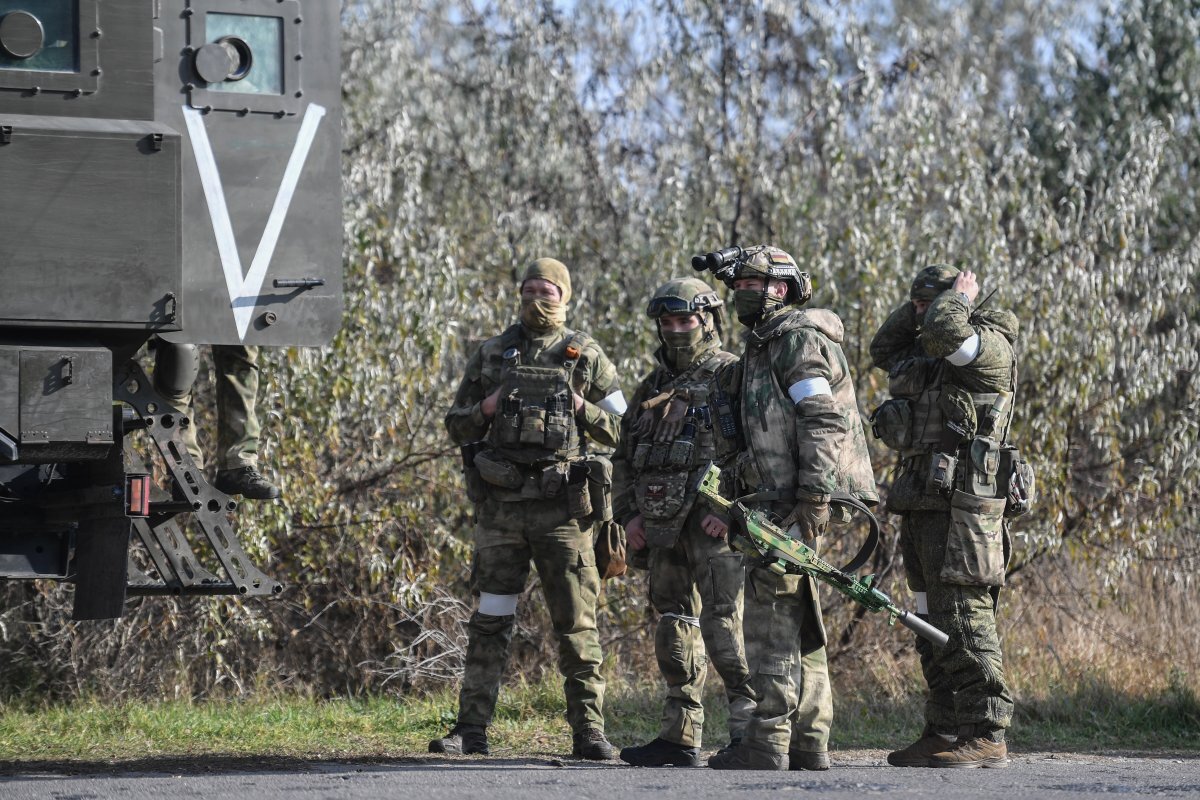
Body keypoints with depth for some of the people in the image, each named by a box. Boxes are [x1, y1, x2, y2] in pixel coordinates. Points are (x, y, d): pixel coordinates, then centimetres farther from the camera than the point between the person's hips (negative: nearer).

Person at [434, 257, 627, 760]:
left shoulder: (586, 356, 6)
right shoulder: (491, 355, 11)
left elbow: (622, 430, 8)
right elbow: (457, 425, 15)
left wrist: (583, 410, -9)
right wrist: (485, 409, -4)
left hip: (561, 505, -2)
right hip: (501, 505, 2)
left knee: (577, 621, -1)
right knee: (490, 620, 2)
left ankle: (588, 731, 2)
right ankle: (471, 729, 5)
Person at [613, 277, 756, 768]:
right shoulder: (654, 387, 20)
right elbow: (626, 457, 25)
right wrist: (628, 513, 12)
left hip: (714, 526, -8)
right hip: (664, 526, 8)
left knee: (723, 625, -16)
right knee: (675, 630, 9)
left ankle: (749, 723, -15)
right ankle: (679, 739, 13)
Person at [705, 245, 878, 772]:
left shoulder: (799, 339, -9)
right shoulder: (764, 348, 23)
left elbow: (823, 421, -19)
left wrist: (813, 497, -25)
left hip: (798, 502, -11)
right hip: (777, 501, 11)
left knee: (770, 617, -12)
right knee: (798, 624, 10)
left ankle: (768, 744, -13)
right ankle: (809, 745, 13)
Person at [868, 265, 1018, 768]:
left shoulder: (988, 347, -8)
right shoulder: (931, 354, 19)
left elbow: (943, 329, -27)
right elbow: (883, 352, 33)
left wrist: (957, 296, -6)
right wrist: (917, 305, 20)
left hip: (962, 504, -10)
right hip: (925, 505, 10)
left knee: (965, 622, -12)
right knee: (934, 626, 11)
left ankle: (985, 737, -13)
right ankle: (943, 733, 15)